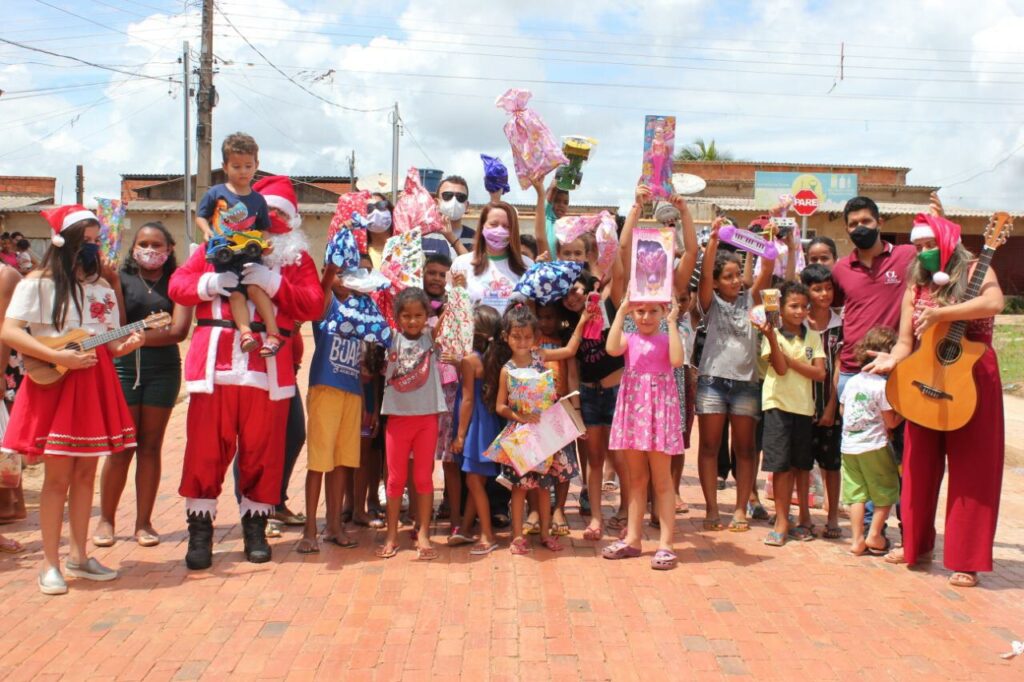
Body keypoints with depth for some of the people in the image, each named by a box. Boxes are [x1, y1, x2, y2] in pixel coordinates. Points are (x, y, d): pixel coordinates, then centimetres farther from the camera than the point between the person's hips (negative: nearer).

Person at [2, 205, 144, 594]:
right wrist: (59, 357, -20)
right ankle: (50, 564, 9)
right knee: (58, 477, -2)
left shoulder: (102, 288, 12)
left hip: (96, 385, 5)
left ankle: (78, 556, 21)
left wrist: (128, 344, -10)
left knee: (85, 473, 10)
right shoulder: (38, 283, -5)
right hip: (54, 384, -5)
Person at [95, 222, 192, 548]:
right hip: (123, 367, -1)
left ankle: (144, 522, 14)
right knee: (120, 448, 1)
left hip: (163, 369, 1)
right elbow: (116, 326, -7)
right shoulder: (121, 277, 3)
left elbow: (178, 331, -8)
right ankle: (106, 519, 15)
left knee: (150, 447, 7)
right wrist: (112, 284, -13)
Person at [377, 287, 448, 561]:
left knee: (424, 477, 8)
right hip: (397, 417, 0)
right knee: (396, 478, 8)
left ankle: (423, 534, 17)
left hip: (427, 417, 0)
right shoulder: (391, 340, 1)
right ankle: (391, 535, 18)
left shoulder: (433, 338, -1)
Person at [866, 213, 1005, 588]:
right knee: (919, 467, 9)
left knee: (970, 471, 1)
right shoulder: (917, 285, 9)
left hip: (973, 381, -4)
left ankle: (967, 561, 9)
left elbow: (994, 302, -25)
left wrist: (940, 314, -24)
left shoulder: (973, 271, -3)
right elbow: (905, 341, 4)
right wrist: (892, 360, -17)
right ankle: (918, 544, 26)